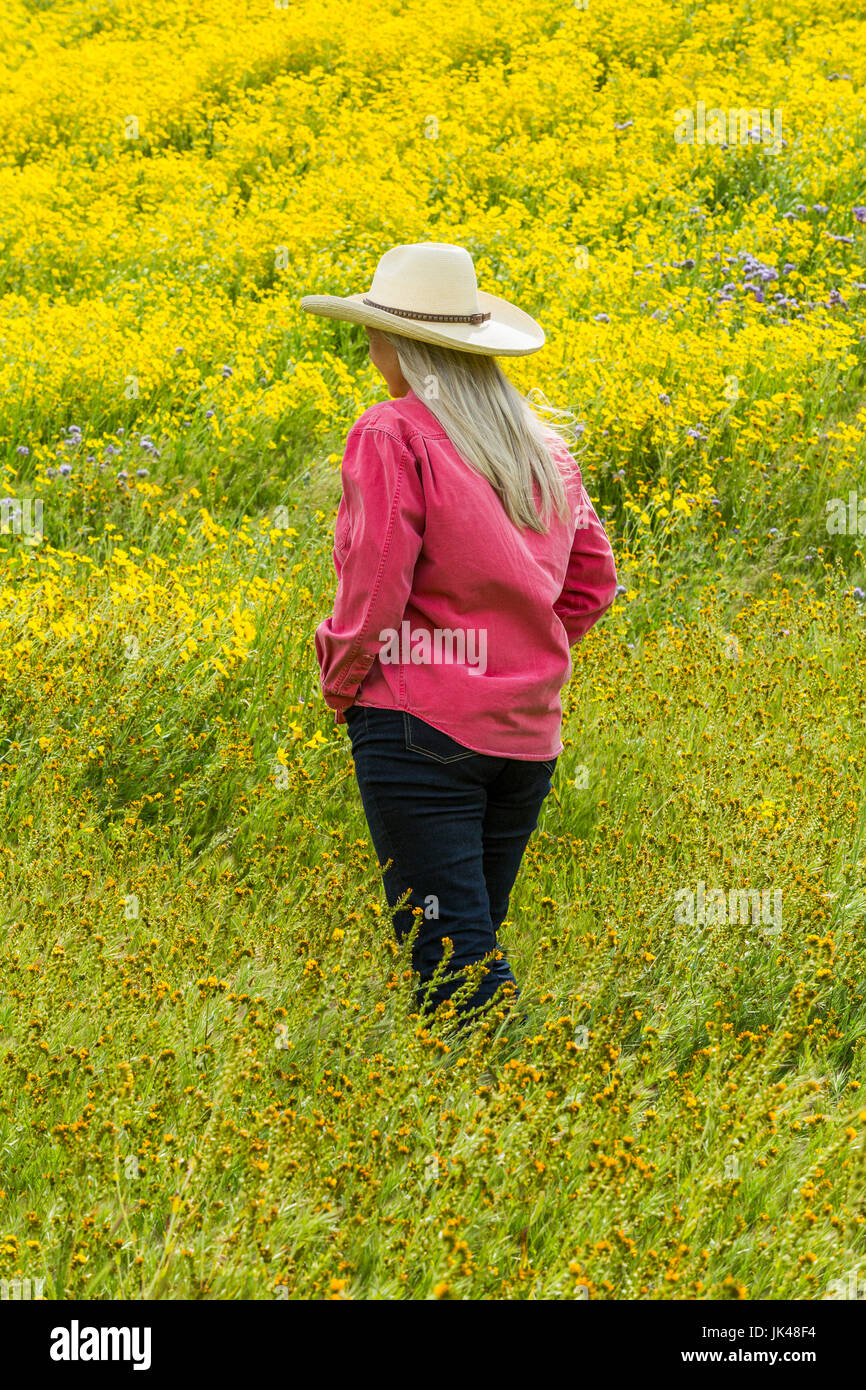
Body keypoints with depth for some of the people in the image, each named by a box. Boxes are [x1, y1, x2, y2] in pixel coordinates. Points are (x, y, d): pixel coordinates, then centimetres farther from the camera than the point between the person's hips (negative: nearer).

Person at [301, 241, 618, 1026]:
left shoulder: (392, 436, -8)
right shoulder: (543, 443, 13)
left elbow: (375, 584, -14)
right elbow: (591, 582, 17)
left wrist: (341, 682, 1)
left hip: (423, 724, -7)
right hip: (529, 729, 7)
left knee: (453, 961, -7)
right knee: (479, 944, 17)